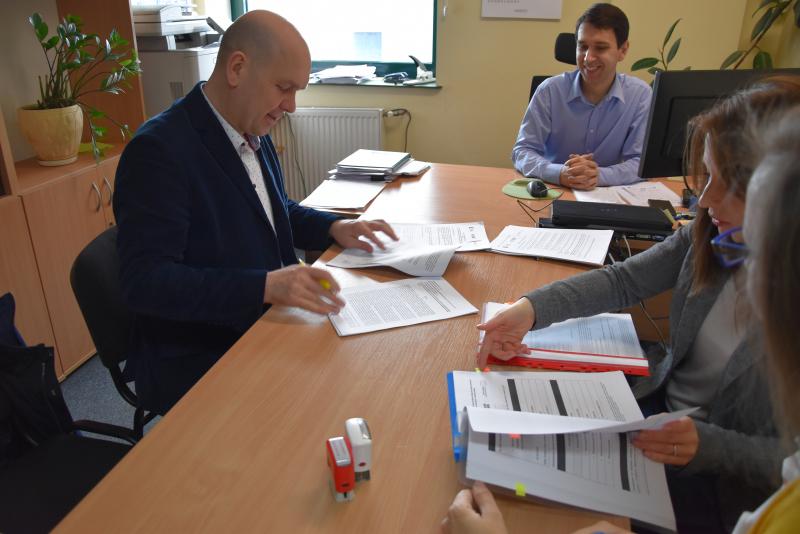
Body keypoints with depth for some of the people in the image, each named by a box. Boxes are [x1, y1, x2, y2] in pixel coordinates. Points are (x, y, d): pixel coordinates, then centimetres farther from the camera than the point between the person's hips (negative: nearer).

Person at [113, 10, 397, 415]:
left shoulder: (253, 133, 6)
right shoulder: (158, 149, -19)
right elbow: (144, 281, -24)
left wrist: (334, 228, 2)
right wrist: (265, 286, -35)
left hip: (263, 331, 8)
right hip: (197, 366, -7)